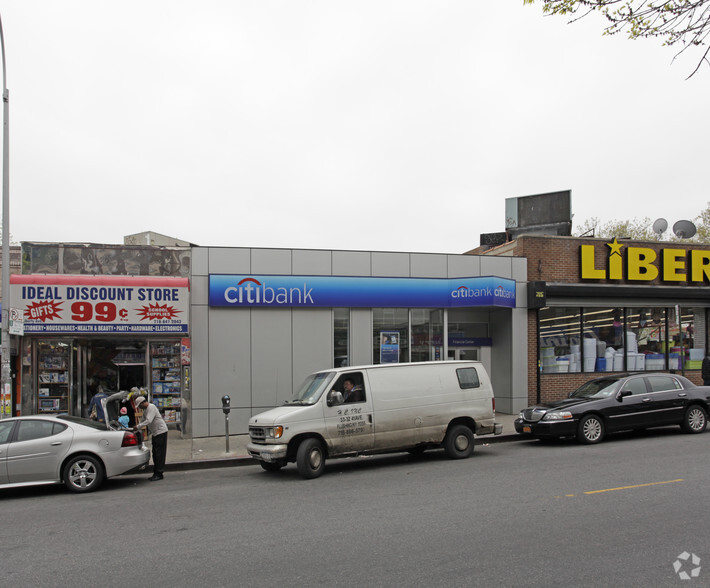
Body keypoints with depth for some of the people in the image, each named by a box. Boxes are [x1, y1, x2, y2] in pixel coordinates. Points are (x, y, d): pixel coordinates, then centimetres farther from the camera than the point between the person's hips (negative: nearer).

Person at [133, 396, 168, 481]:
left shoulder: (151, 407, -17)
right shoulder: (145, 409, 14)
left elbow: (148, 421, -26)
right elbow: (143, 420, 23)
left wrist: (138, 427, -21)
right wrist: (136, 427, 9)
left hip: (161, 432, -10)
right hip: (155, 433, 10)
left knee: (159, 454, -8)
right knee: (155, 454, 11)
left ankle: (159, 474, -6)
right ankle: (156, 473, 16)